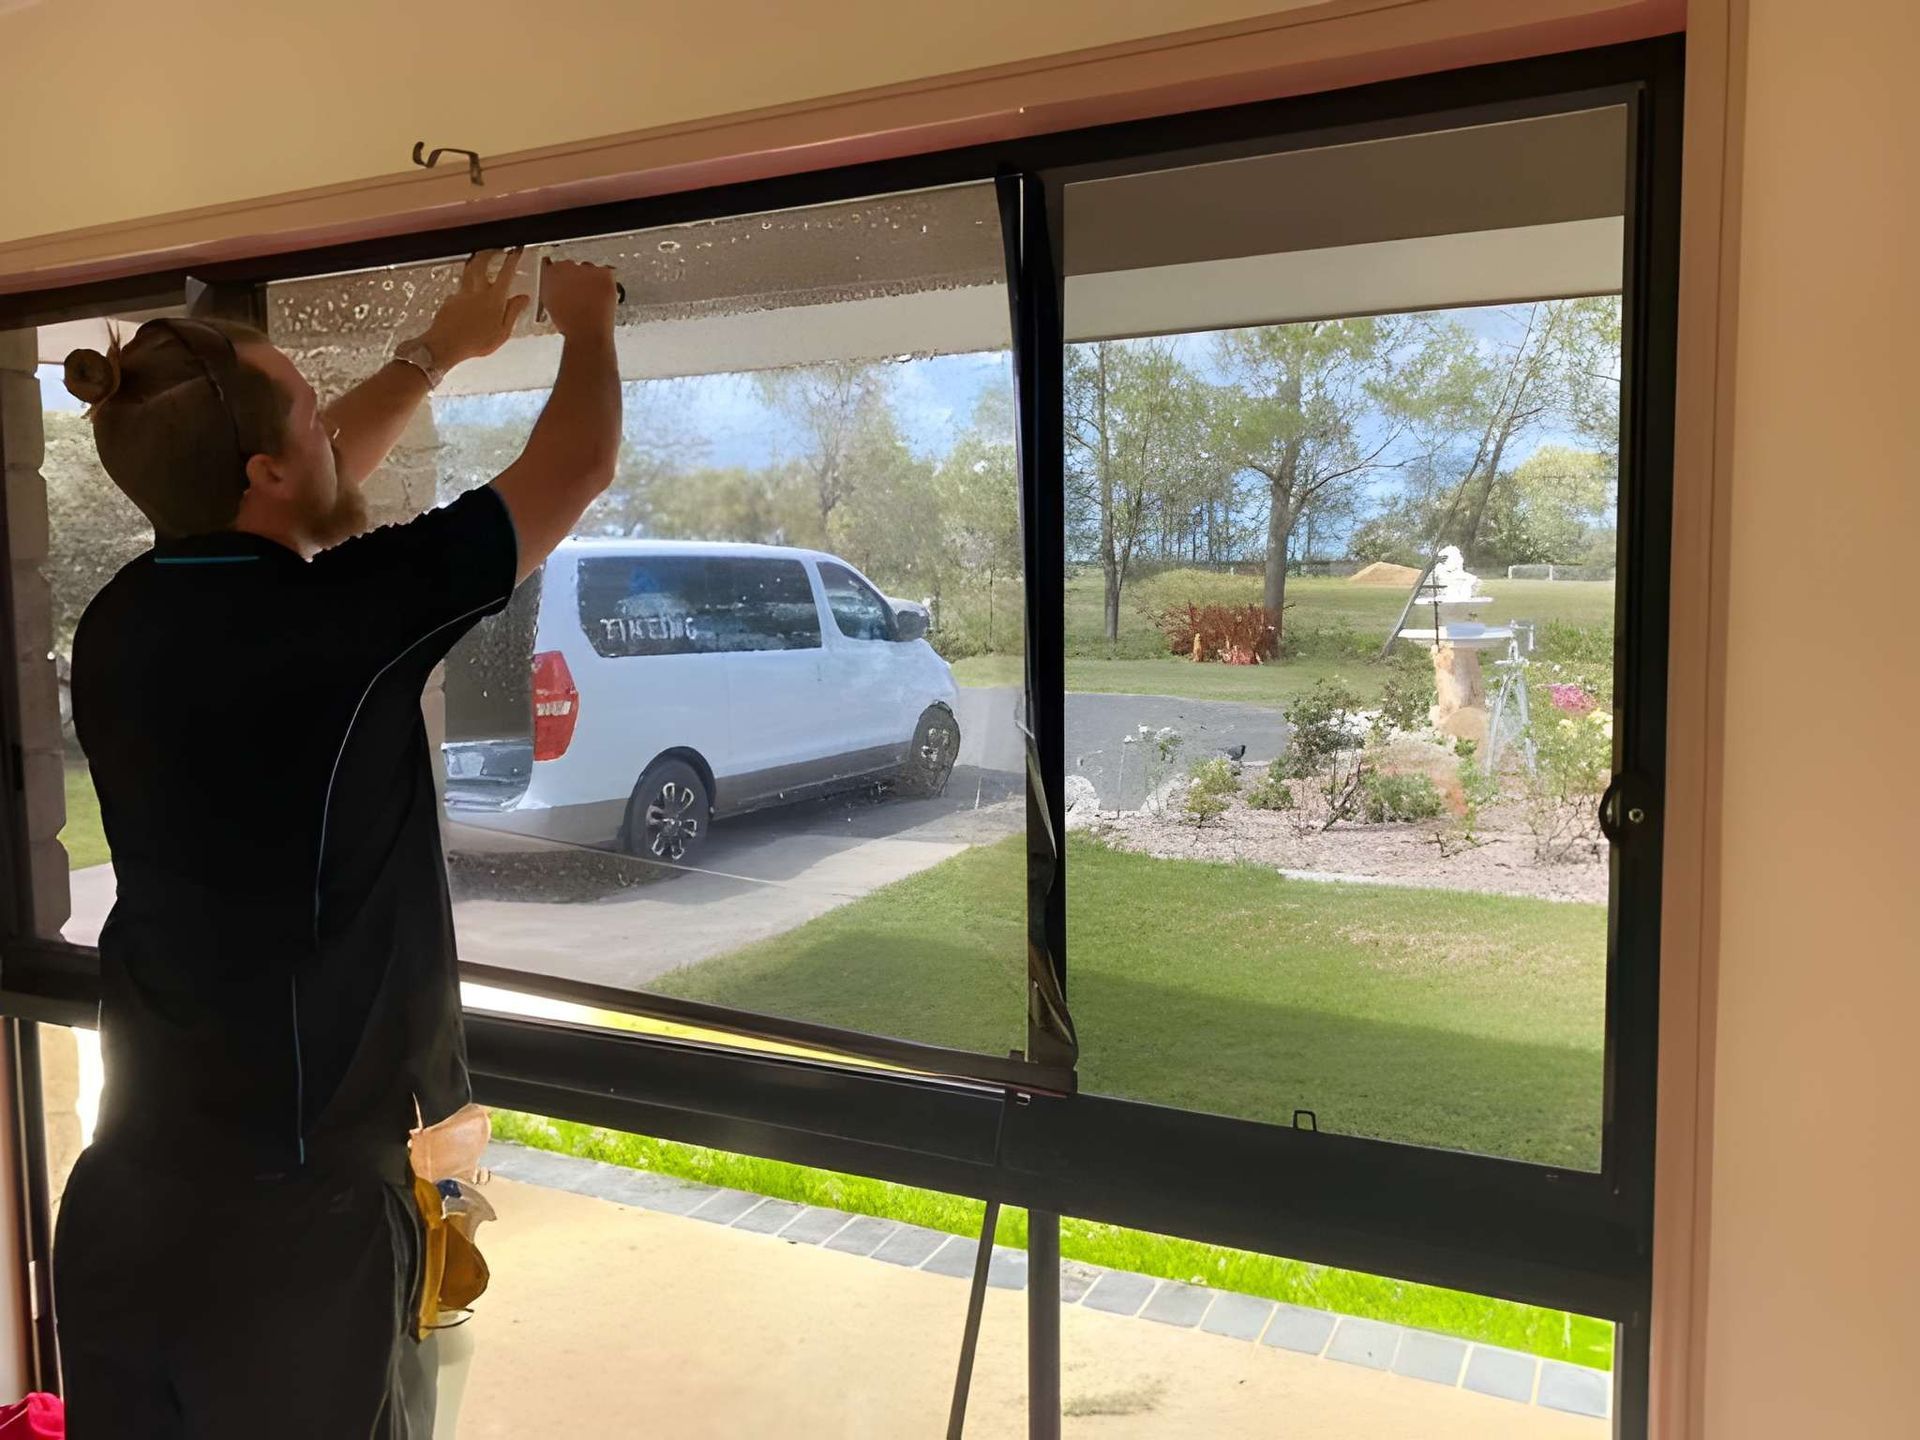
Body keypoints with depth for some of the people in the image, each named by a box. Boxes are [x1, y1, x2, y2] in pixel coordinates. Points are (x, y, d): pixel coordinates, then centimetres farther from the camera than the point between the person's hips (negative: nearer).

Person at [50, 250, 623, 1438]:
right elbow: (578, 469, -8)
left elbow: (302, 492, 19)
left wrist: (440, 351, 29)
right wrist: (588, 325, 12)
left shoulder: (120, 621, 0)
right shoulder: (332, 618, -20)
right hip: (289, 1210, -7)